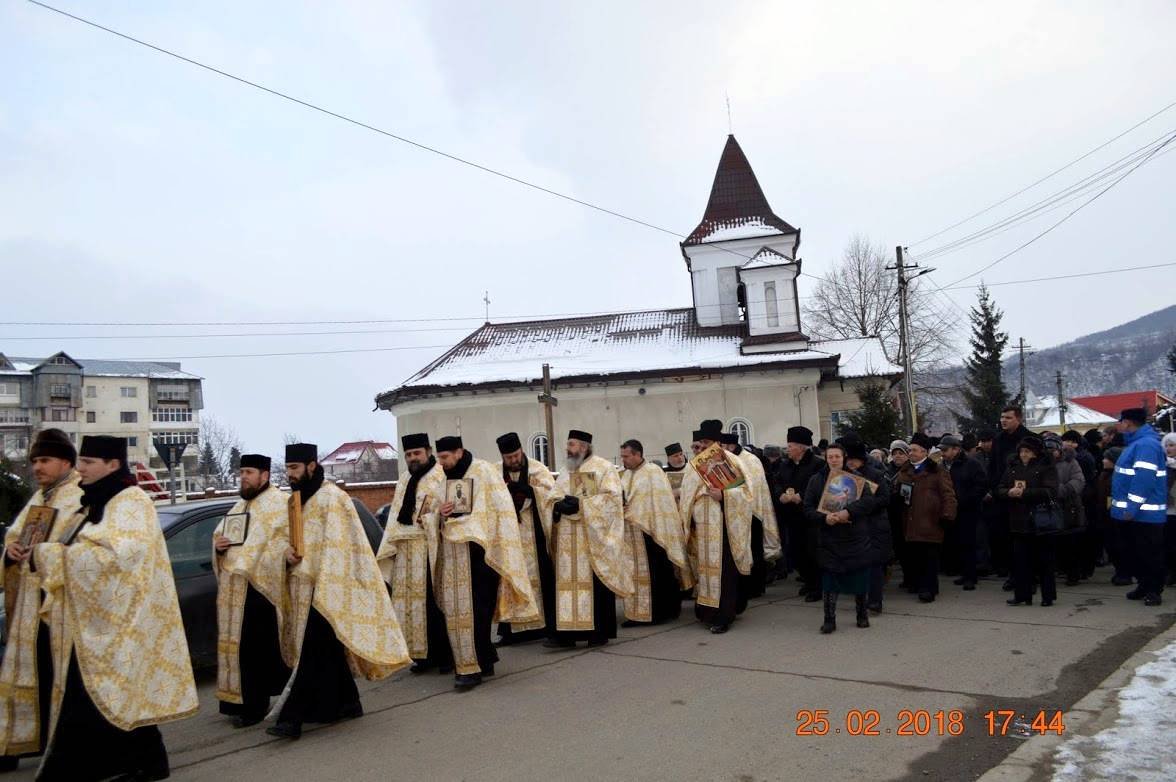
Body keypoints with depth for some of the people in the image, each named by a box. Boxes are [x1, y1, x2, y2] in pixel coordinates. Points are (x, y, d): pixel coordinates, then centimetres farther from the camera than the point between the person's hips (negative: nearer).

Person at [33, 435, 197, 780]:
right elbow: (85, 549, 22)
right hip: (93, 621, 9)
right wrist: (49, 551, 2)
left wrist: (59, 553, -13)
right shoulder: (98, 503, 17)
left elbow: (122, 553, -22)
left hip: (113, 622, -9)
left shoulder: (131, 502, -12)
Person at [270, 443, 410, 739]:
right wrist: (289, 551, -2)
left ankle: (292, 717, -4)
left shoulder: (331, 497, -13)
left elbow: (334, 547, -17)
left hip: (325, 588, -9)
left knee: (313, 652, -6)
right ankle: (347, 703, 24)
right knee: (327, 649, 14)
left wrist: (323, 592, -22)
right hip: (305, 586, 9)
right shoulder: (297, 499, 15)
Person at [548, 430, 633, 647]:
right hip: (569, 542, 5)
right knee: (568, 584, 1)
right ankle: (566, 632, 3)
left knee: (596, 584, 0)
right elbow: (554, 498, 13)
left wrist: (580, 504, -18)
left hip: (594, 539, -5)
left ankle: (600, 631, 11)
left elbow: (611, 498, -11)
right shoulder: (565, 471, 16)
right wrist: (559, 505, -11)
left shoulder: (604, 468, -1)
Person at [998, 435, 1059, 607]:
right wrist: (1010, 492, -13)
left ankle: (1048, 596, 15)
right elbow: (999, 490, 9)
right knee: (1020, 559, 7)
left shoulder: (1046, 468, -4)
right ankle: (1022, 595, 14)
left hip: (1040, 522, -5)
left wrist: (1024, 493, -20)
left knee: (1044, 560, 5)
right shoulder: (1013, 468, 12)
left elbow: (1050, 491, -17)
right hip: (1019, 521, 5)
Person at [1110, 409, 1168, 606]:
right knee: (1137, 552, 17)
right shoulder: (1136, 443, 15)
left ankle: (1154, 590, 9)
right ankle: (1144, 585, 27)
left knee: (1150, 553, 0)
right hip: (1135, 512, 10)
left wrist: (1132, 507, -25)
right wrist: (1128, 507, 22)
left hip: (1144, 513, -10)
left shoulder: (1146, 444, -18)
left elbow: (1144, 478, -26)